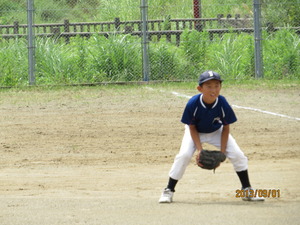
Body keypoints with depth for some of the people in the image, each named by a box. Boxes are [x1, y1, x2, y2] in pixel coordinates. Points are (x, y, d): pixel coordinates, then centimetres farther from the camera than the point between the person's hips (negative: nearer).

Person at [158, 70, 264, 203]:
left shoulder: (223, 104, -28)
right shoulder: (193, 104, -32)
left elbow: (226, 128, -13)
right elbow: (192, 127, -17)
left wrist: (222, 152, -17)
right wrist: (199, 149, -25)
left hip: (216, 132, 2)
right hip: (196, 133, -2)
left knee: (237, 155, -10)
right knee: (184, 155, -24)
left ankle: (247, 190, 8)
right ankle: (168, 191, -10)